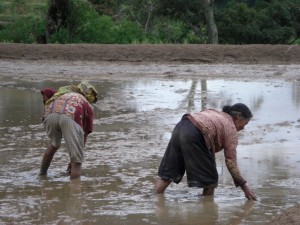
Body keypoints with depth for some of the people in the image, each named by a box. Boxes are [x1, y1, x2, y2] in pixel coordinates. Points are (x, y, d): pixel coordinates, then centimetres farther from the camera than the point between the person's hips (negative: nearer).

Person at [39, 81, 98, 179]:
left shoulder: (60, 93, 44)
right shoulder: (87, 106, 36)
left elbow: (45, 92, 22)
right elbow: (84, 135, 32)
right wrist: (74, 160, 36)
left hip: (51, 115, 4)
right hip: (71, 118, -4)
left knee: (54, 144, 37)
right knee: (76, 163, 2)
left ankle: (42, 173, 44)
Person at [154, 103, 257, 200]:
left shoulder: (214, 113, 30)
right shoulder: (231, 129, 9)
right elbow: (231, 162, 4)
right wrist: (245, 187, 7)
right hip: (194, 136, -8)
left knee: (168, 171, 13)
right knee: (210, 179, 5)